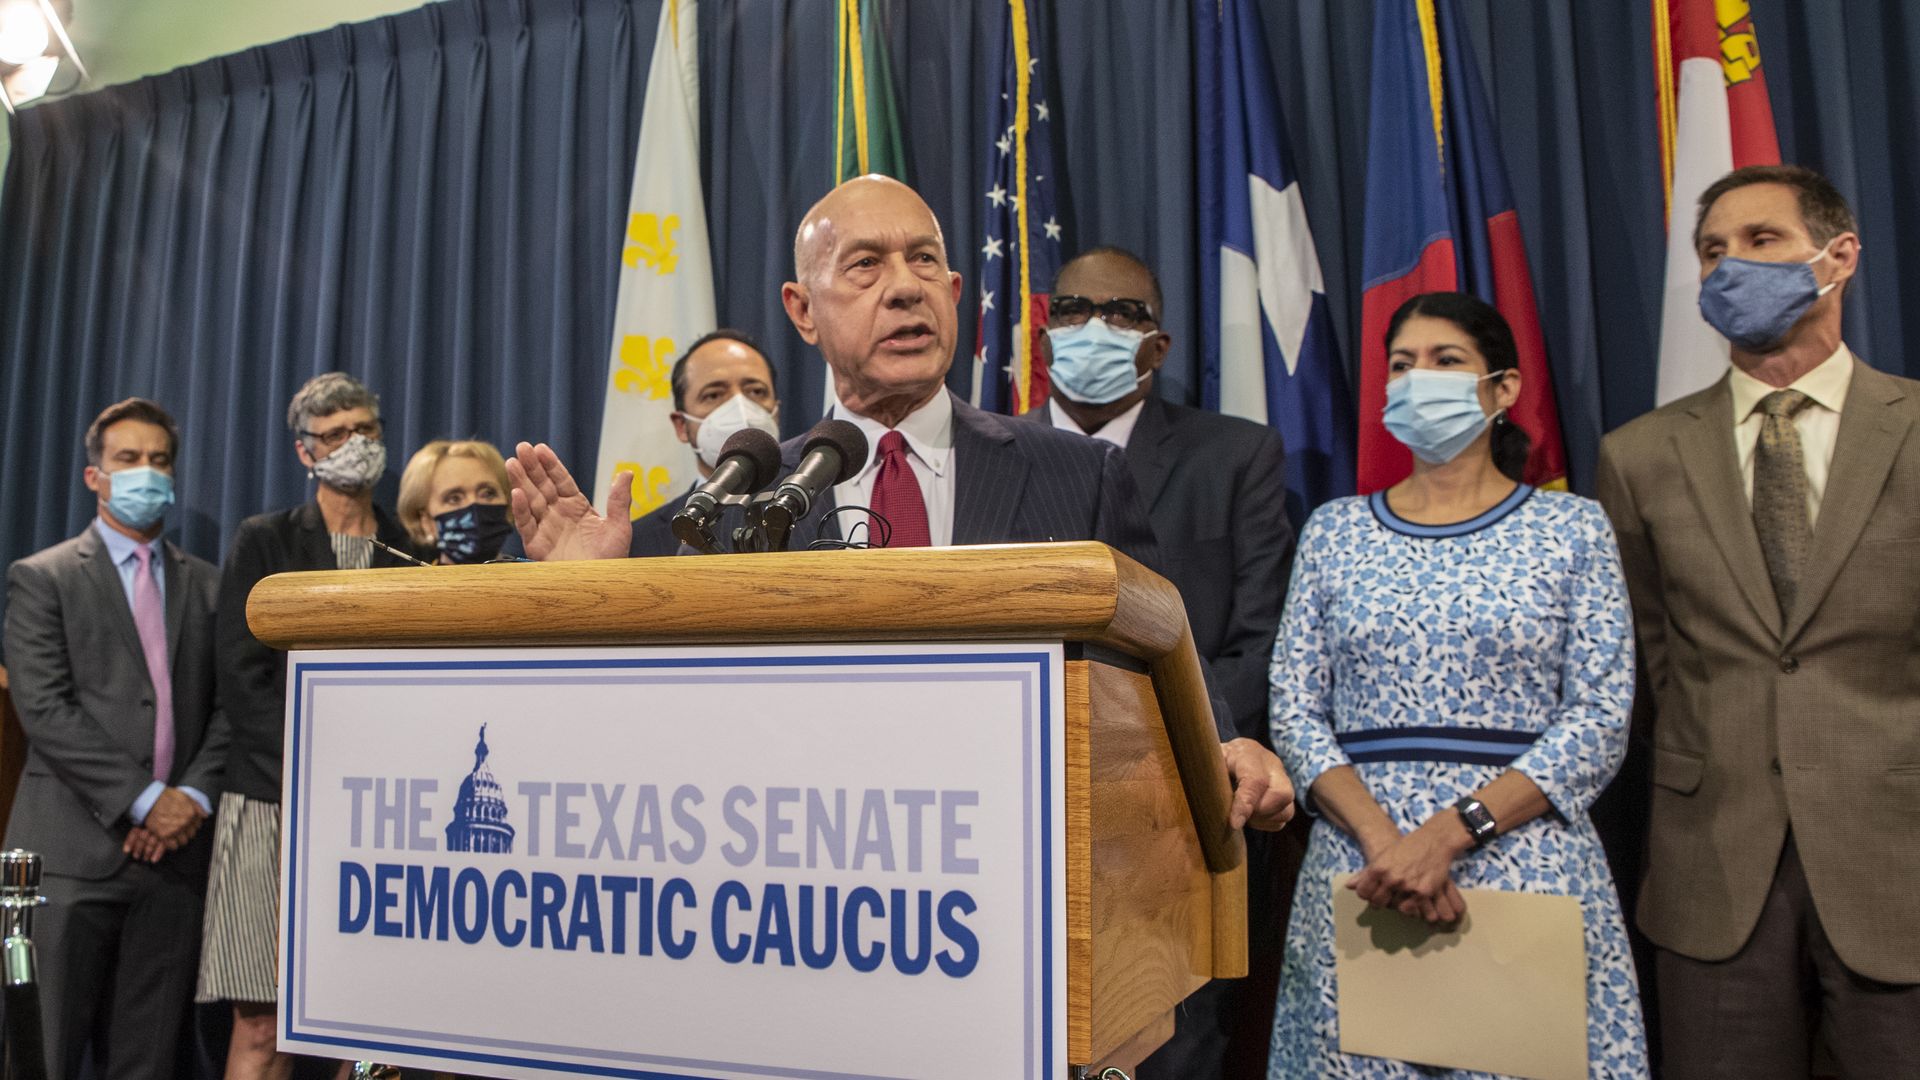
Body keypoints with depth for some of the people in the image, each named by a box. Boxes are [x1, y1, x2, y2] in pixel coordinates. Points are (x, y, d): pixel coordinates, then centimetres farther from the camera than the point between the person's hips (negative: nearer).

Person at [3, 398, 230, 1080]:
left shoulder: (206, 584, 14)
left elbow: (226, 706, 10)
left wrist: (195, 796, -7)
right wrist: (143, 800, -13)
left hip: (174, 846, 3)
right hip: (74, 851, -3)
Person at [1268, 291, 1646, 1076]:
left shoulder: (1571, 528, 4)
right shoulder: (1334, 531, 8)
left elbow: (1600, 722, -4)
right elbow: (1295, 714, 3)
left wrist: (1450, 832, -15)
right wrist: (1382, 839, -14)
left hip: (1526, 860, -1)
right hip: (1355, 861, 1)